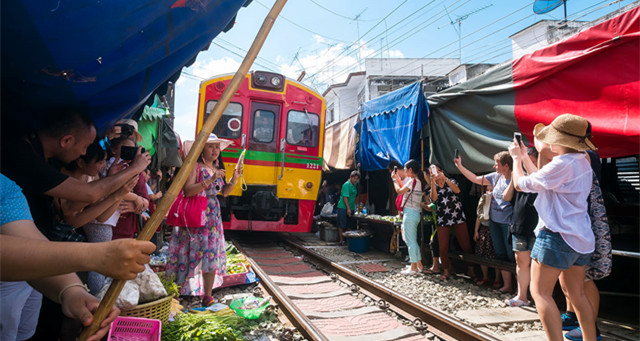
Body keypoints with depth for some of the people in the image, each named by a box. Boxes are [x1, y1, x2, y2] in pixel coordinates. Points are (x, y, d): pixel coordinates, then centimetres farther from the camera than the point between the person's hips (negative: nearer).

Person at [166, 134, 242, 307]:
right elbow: (187, 191, -20)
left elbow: (224, 192, 18)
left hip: (213, 216, 6)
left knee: (212, 255, 4)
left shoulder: (217, 167, 13)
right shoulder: (195, 166, -8)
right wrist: (211, 180, -25)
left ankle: (207, 296, 11)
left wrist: (234, 179, 2)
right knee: (191, 253, -3)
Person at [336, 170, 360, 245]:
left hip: (350, 208, 8)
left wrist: (353, 208, 18)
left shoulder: (354, 185, 11)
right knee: (341, 225, -1)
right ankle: (341, 240, 4)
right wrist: (348, 208, -21)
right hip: (343, 208, -8)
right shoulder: (346, 185, -14)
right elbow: (345, 197, -18)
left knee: (350, 225, 10)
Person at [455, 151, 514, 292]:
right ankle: (506, 285, 21)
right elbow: (475, 179, 16)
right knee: (501, 254, 12)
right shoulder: (495, 177, 7)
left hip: (508, 223, -7)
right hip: (494, 221, 7)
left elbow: (507, 196, -21)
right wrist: (460, 166, 15)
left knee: (512, 255, -1)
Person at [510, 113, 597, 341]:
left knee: (540, 292, -4)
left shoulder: (563, 164, -18)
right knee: (577, 294, 16)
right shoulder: (582, 162, 12)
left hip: (558, 235, -10)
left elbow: (521, 184, -9)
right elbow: (542, 179, 22)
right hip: (580, 236, 10)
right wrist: (524, 157, 25)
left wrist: (516, 157, 7)